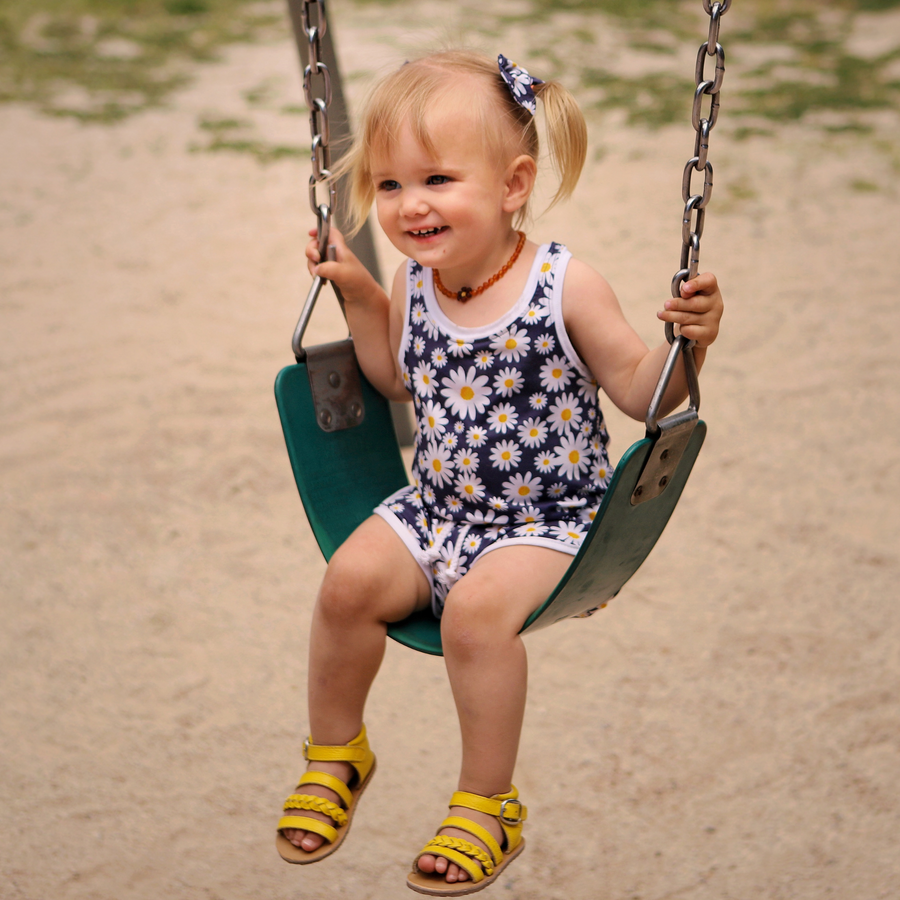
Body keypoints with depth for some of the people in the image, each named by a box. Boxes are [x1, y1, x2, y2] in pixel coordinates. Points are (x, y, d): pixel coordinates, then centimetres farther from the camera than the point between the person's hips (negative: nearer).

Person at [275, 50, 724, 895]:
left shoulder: (565, 286, -15)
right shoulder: (414, 284, 0)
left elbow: (640, 391, -8)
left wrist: (686, 344, -27)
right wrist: (359, 297, 8)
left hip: (548, 516, -5)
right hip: (437, 506, 5)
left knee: (479, 605, -30)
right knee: (351, 577, -17)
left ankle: (487, 806, -9)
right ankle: (335, 753, 10)